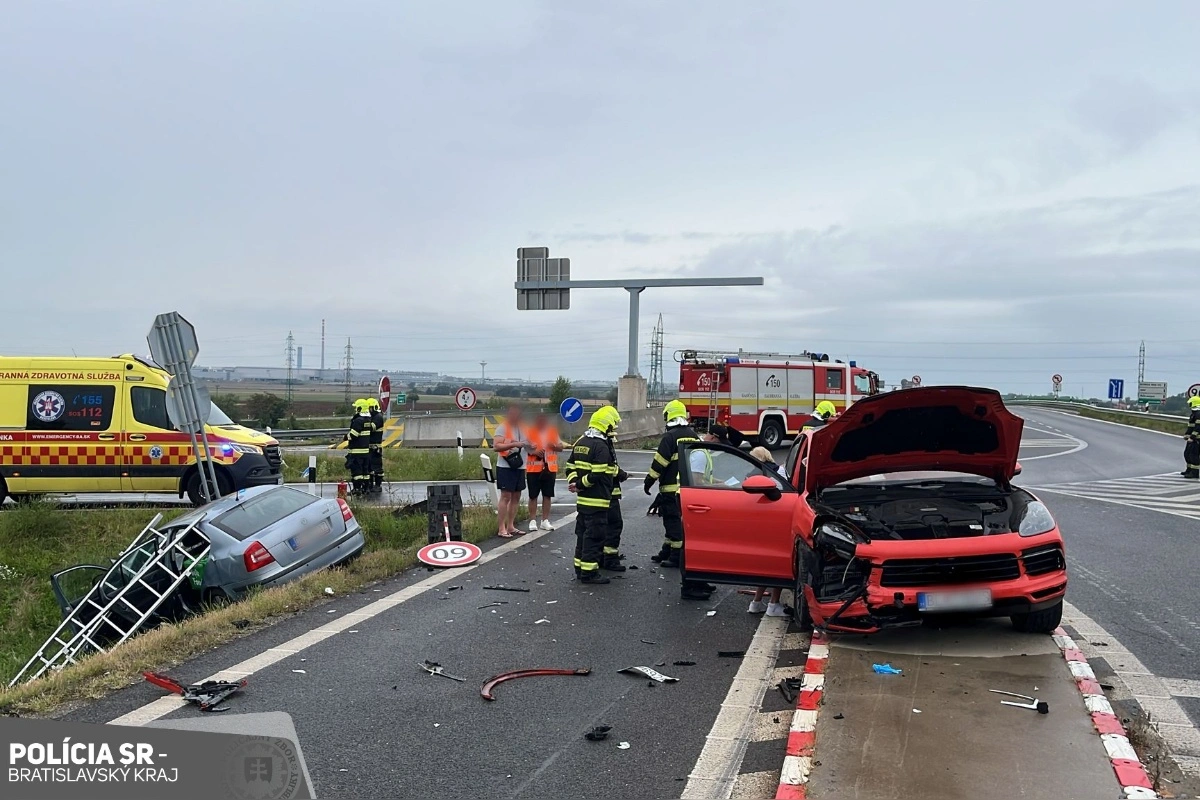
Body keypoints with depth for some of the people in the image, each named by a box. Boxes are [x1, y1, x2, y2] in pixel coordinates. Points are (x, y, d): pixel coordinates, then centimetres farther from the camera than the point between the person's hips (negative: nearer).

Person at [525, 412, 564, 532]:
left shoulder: (553, 432, 8)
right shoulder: (529, 432, -2)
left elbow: (561, 448, 11)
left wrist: (554, 446, -11)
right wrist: (533, 452, -21)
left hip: (550, 468, 3)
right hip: (533, 469, -3)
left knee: (547, 495, 6)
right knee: (533, 496, 1)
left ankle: (545, 521, 13)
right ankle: (533, 521, 8)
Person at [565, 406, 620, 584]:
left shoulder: (580, 442, 13)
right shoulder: (601, 446, -17)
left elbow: (570, 467, 13)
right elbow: (598, 475, -23)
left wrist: (575, 482, -1)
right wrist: (580, 485, -12)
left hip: (582, 499, 9)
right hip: (597, 500, -9)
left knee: (583, 533, 16)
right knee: (594, 535, -4)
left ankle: (580, 568, 24)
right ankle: (589, 572, -1)